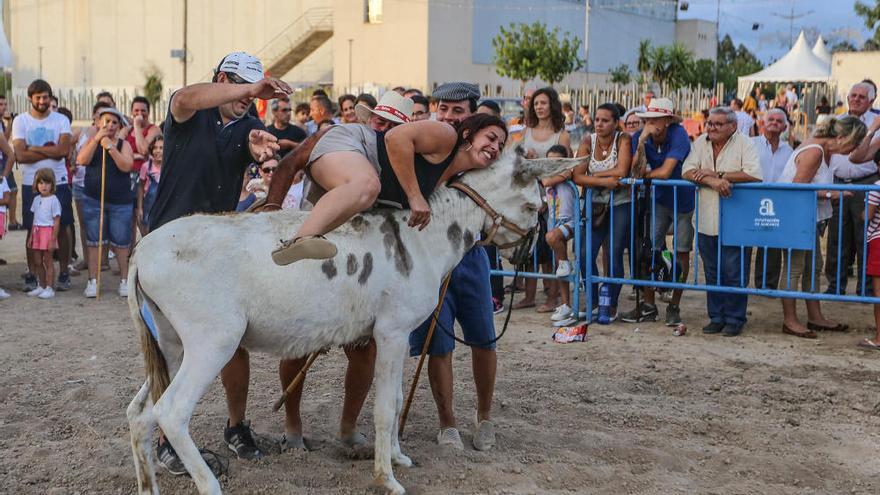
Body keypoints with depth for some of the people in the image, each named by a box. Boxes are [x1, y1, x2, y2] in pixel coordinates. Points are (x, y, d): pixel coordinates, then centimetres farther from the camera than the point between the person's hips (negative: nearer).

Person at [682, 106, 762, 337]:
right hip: (707, 221, 4)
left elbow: (754, 175, -18)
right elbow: (687, 172, -4)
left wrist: (718, 174, -16)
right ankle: (716, 317, 21)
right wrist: (712, 181, -20)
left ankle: (734, 320, 10)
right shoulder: (701, 143, 7)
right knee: (712, 273, 11)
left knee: (734, 274, -1)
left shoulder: (743, 143, -5)